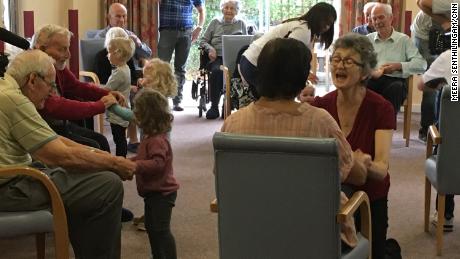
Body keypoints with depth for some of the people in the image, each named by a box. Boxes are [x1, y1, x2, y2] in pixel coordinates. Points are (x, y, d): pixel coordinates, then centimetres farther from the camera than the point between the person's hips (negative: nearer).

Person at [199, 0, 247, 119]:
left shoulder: (241, 24, 22)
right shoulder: (215, 23, 22)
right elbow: (203, 41, 19)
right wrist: (210, 49, -3)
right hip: (217, 57, 0)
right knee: (216, 71, -37)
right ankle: (214, 106, -31)